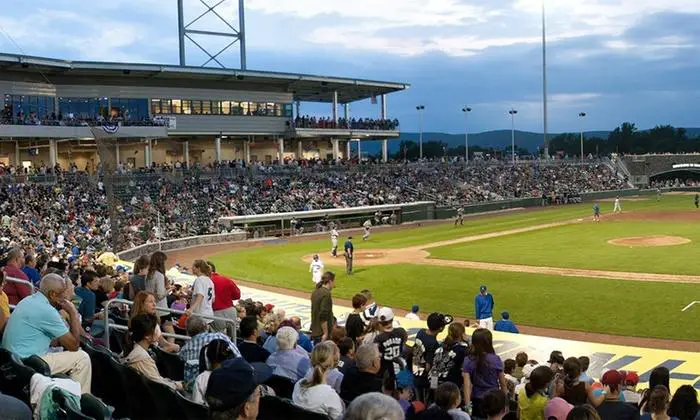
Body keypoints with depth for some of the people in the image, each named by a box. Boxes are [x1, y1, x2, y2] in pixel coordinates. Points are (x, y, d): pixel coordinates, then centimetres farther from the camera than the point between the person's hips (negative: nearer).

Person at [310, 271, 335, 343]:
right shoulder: (326, 294, -18)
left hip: (315, 332, 9)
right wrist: (326, 333, -18)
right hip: (321, 333, -9)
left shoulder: (316, 292, 10)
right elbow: (323, 316, -23)